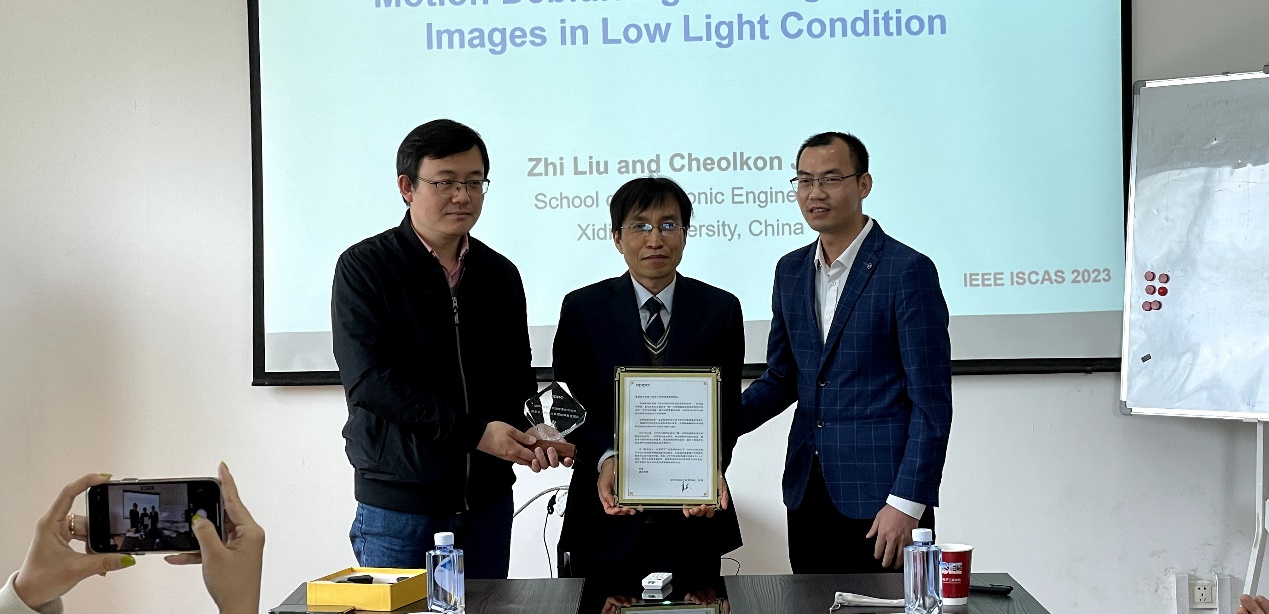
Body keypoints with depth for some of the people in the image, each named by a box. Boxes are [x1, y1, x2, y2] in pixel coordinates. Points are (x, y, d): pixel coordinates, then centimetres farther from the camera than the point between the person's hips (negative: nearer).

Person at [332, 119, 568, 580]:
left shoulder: (500, 274, 10)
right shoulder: (363, 268, -6)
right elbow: (369, 379, -16)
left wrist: (536, 435, -9)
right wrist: (473, 431, -20)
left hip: (487, 498, 5)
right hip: (398, 502, -4)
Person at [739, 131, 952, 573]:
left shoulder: (909, 270, -10)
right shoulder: (790, 271, 11)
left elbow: (931, 401, -11)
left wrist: (907, 504, -16)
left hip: (880, 494, -6)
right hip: (807, 490, 6)